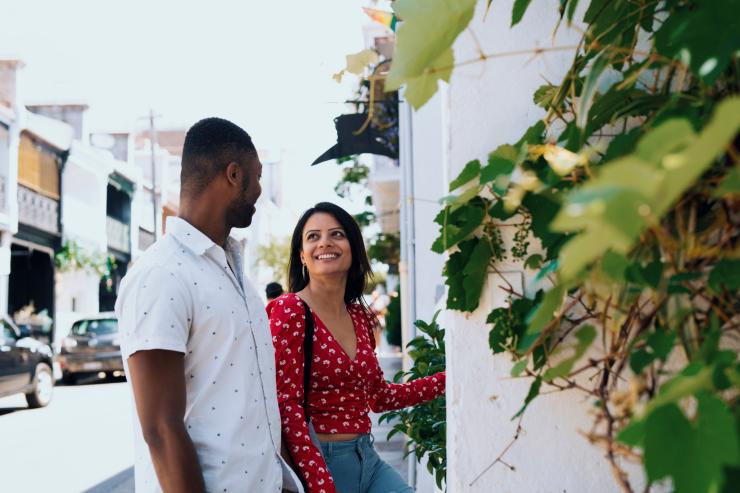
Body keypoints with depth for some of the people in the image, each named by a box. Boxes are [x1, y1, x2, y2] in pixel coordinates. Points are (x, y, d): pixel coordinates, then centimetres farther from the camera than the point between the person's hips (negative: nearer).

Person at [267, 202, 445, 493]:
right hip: (317, 463, -6)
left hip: (366, 458, 6)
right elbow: (287, 407, -15)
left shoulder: (360, 316, 8)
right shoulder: (289, 311, -11)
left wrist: (450, 378, 16)